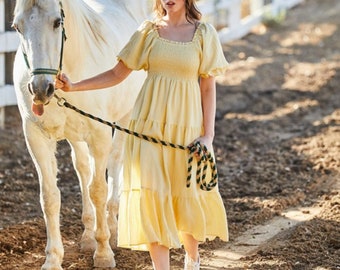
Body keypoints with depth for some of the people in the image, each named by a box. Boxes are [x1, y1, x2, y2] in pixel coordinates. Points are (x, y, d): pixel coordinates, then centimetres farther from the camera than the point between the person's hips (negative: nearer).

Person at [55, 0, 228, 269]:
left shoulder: (204, 34, 0)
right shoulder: (148, 31, 3)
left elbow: (208, 87, 0)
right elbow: (117, 74, 5)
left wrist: (208, 135, -6)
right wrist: (73, 86, -4)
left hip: (186, 126, -1)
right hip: (149, 124, 1)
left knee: (188, 195, 8)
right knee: (152, 193, -4)